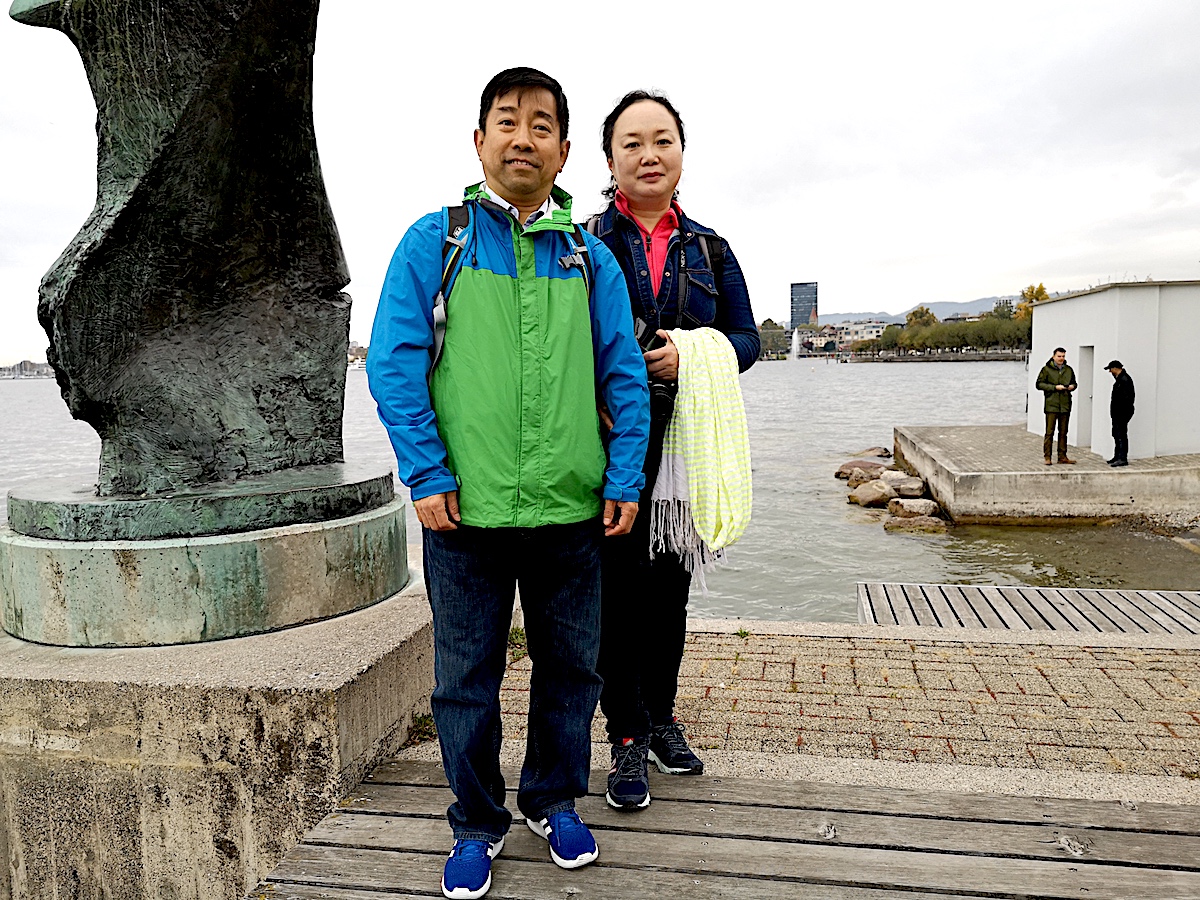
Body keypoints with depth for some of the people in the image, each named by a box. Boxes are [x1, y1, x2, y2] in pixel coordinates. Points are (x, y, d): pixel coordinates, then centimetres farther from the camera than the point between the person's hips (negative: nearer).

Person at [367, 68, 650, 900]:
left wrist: (625, 479, -1)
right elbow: (394, 362, -3)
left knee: (571, 668, 15)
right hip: (467, 508, -2)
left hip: (572, 510, 2)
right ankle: (477, 824, 33)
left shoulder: (591, 257, 7)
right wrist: (428, 476, -10)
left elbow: (625, 375, 7)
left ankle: (554, 801, 38)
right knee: (466, 678, 11)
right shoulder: (434, 241, 1)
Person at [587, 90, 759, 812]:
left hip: (688, 444, 3)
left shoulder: (710, 250, 12)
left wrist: (692, 356, -12)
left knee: (671, 586, 13)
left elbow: (746, 337, 9)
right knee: (620, 587, 0)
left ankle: (662, 718, 31)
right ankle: (629, 740, 16)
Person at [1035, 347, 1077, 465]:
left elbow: (1074, 383, 25)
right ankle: (1047, 457, 0)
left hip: (1065, 405, 5)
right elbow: (1039, 384, -6)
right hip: (1051, 405, -5)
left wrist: (1072, 386, 1)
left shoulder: (1069, 370, 13)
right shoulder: (1047, 369, -1)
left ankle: (1062, 456, 15)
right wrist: (1055, 387, -15)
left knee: (1063, 432, 9)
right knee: (1049, 432, -5)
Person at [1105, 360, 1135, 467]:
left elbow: (1126, 398, -22)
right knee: (1116, 434, 16)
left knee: (1121, 434, -9)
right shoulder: (1119, 379, 16)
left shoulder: (1125, 379, -16)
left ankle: (1123, 459, -8)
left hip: (1122, 413, -11)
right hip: (1117, 412, 11)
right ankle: (1117, 457, 23)